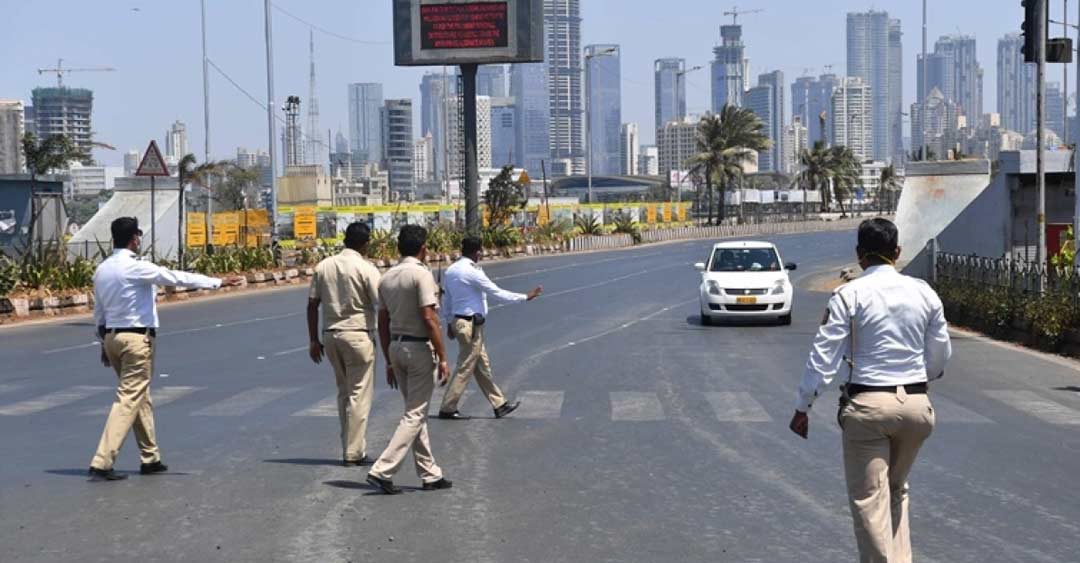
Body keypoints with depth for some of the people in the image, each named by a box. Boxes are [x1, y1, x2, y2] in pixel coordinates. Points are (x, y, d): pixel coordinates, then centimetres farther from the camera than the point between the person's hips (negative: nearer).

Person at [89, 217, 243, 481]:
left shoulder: (102, 270, 8)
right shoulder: (136, 268, -16)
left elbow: (98, 311, 14)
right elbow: (178, 278, -14)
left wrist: (104, 343, 23)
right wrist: (218, 282, -8)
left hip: (112, 337, 8)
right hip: (136, 339, -8)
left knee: (141, 398, 18)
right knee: (128, 400, -7)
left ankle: (150, 458, 25)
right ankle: (102, 463, -13)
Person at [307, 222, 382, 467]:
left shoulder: (323, 267, 6)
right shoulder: (366, 269, -10)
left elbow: (312, 304, 7)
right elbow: (382, 306, -12)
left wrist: (313, 340, 13)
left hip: (331, 335, 6)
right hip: (358, 336, -5)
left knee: (343, 392, 16)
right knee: (359, 395, 1)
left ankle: (350, 448, 19)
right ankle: (354, 453, 2)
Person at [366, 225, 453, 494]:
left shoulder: (387, 278, 9)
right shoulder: (422, 274, -13)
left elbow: (383, 323, 12)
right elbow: (429, 319, -19)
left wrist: (389, 362, 18)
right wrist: (442, 358, -14)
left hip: (396, 346, 8)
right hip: (420, 348, -8)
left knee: (416, 412, 14)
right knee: (415, 414, -5)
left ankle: (430, 474, 19)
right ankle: (382, 471, -13)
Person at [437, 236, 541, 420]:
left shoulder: (451, 270, 6)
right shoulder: (472, 272, -19)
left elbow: (446, 299, 13)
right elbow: (497, 293, -17)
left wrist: (449, 322, 23)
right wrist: (525, 297, -10)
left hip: (458, 321, 9)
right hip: (471, 325, -9)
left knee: (482, 366, 14)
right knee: (465, 369, -1)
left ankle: (499, 404, 21)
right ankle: (447, 409, 4)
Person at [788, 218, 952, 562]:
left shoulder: (849, 295, -8)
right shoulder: (923, 292, 3)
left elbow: (824, 356, -9)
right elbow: (941, 355, 11)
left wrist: (803, 406, -1)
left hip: (868, 404, -4)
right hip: (916, 403, 4)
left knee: (869, 499, 2)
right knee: (897, 489, 21)